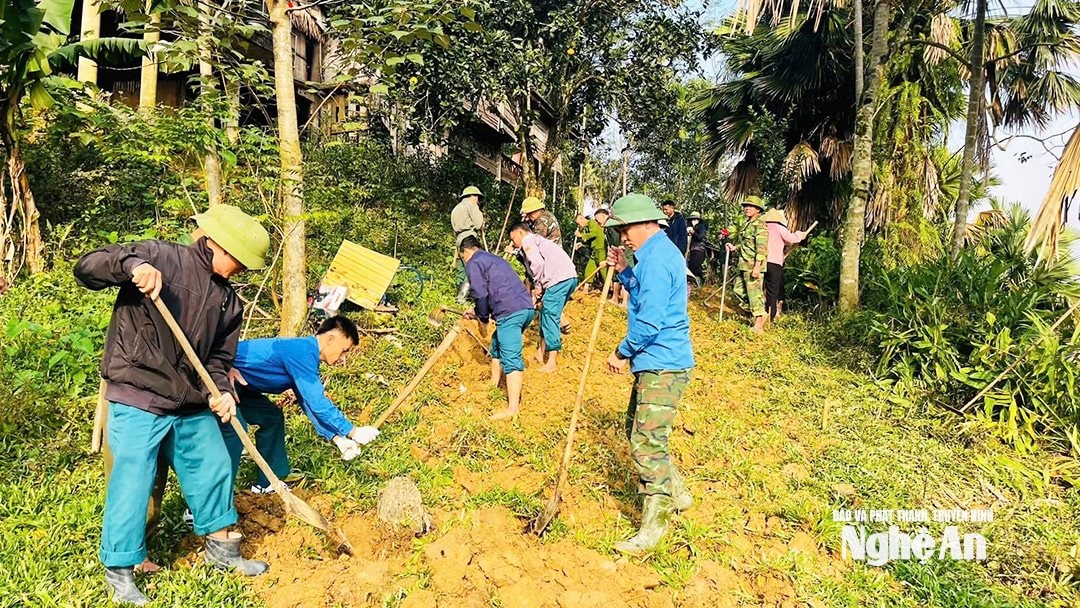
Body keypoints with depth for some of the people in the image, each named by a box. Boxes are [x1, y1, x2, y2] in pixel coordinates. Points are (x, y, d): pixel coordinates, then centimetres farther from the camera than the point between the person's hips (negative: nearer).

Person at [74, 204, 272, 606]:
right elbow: (87, 268, -15)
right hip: (138, 401, -6)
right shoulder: (159, 258, -10)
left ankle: (221, 546, 34)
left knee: (214, 470, 14)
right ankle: (119, 571, 19)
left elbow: (218, 357, 10)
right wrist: (131, 264, -35)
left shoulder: (228, 300, 8)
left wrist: (219, 391, -9)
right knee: (133, 482, -1)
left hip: (192, 405, 7)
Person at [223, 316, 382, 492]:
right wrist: (353, 432, -21)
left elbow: (311, 403, 10)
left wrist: (338, 438, 3)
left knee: (272, 417, 14)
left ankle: (267, 482, 21)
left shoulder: (307, 354, 6)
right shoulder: (302, 353, -26)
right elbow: (317, 403, -28)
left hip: (237, 384, 11)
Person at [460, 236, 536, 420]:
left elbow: (481, 294, -7)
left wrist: (483, 317, 9)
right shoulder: (495, 259, 31)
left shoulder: (473, 263, 4)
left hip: (510, 312, -9)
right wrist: (478, 312, 38)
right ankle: (494, 385, 36)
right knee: (497, 346, 27)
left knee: (511, 359, -13)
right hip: (527, 307, 9)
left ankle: (513, 409, -17)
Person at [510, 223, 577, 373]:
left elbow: (538, 263, -13)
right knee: (547, 314, 19)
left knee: (550, 316, -5)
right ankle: (541, 352, 29)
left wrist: (537, 285, -2)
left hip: (559, 279, -9)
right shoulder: (538, 240, 32)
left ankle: (552, 361, -3)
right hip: (571, 277, 9)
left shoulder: (527, 240, 4)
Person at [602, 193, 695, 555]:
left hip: (662, 366, -11)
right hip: (655, 362, 11)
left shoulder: (656, 259, -20)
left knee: (647, 443, -7)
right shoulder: (657, 252, 14)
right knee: (637, 429, 21)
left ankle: (654, 526, 5)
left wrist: (621, 353, -11)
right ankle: (675, 494, 36)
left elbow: (649, 320, -23)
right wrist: (623, 270, 9)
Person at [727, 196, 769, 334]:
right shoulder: (747, 224, 16)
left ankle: (759, 324, 1)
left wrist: (757, 267, -25)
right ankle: (760, 314, 25)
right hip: (744, 265, 10)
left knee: (754, 292, -6)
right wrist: (735, 247, 10)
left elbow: (762, 248, -20)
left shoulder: (760, 225, -13)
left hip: (753, 264, -10)